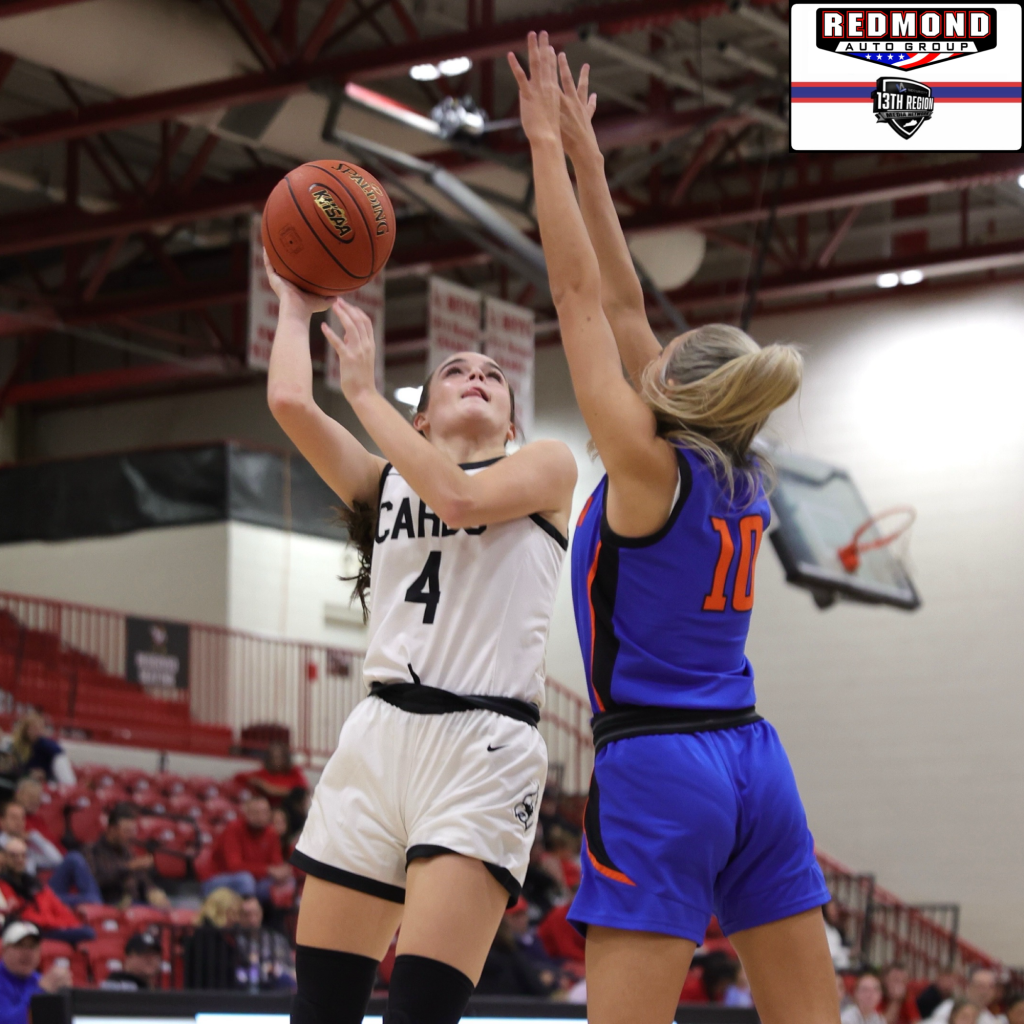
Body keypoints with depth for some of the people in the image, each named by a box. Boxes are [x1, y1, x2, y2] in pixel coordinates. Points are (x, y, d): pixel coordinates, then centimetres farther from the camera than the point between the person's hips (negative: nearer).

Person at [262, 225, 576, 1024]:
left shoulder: (548, 466, 11)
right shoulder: (382, 481, 21)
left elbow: (459, 496, -9)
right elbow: (289, 402, 5)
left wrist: (363, 390, 0)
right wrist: (295, 306, 20)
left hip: (483, 746, -4)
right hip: (379, 733, 4)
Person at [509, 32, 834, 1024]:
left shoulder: (647, 464, -8)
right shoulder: (740, 476, 10)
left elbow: (581, 295, -4)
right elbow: (622, 308, 16)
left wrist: (548, 146, 3)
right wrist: (585, 160, 20)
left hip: (655, 766, -7)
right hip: (754, 759, 8)